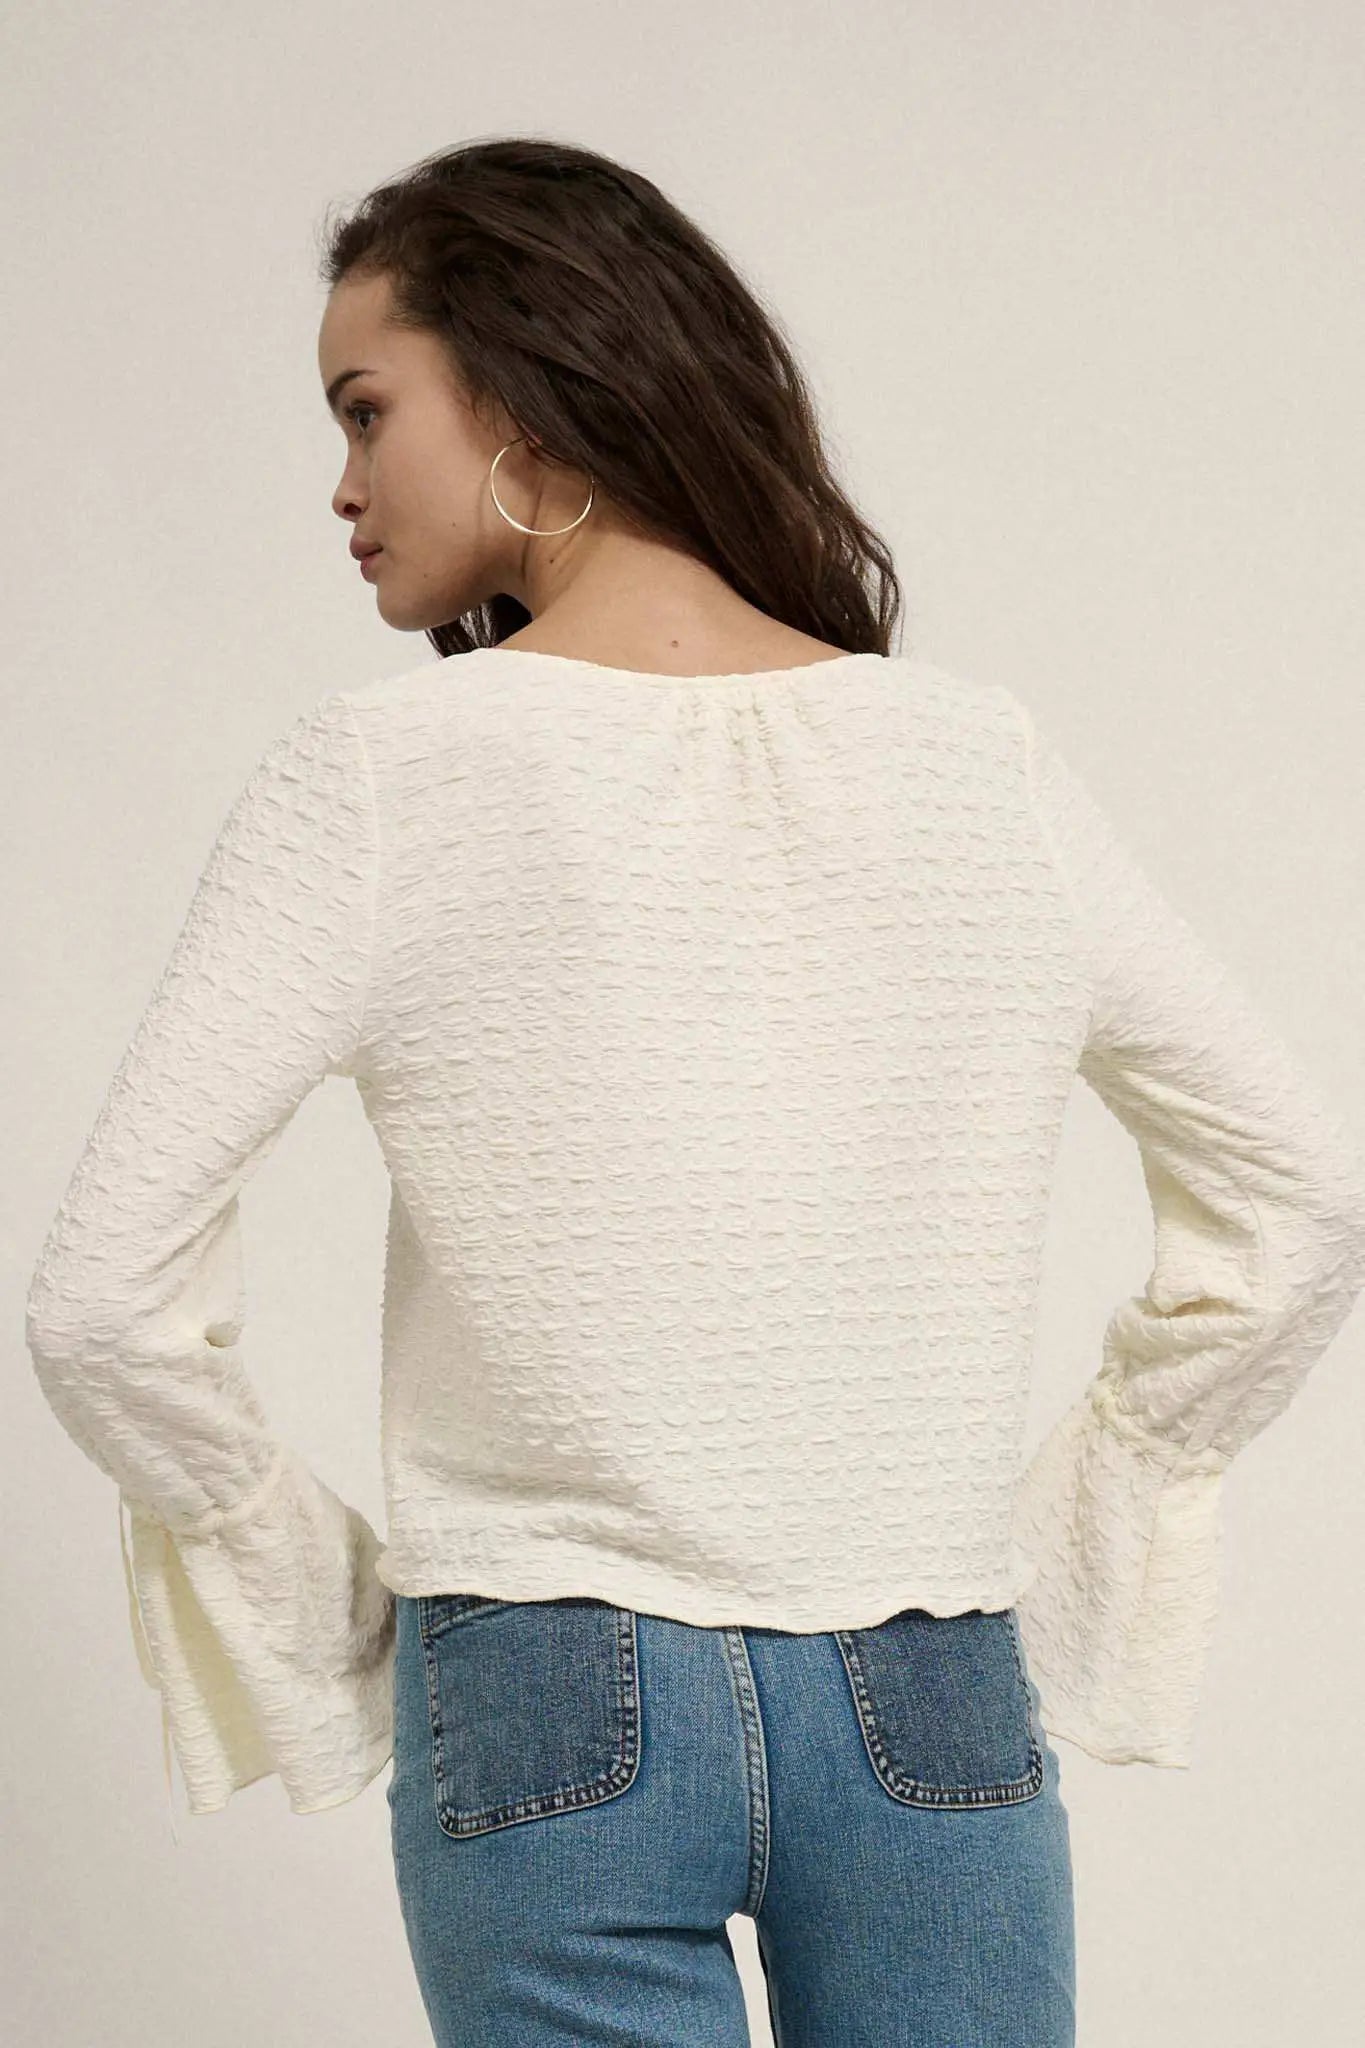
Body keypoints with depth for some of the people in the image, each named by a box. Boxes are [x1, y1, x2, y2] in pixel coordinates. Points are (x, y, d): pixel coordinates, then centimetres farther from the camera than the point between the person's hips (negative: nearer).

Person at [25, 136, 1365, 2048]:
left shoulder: (381, 772, -9)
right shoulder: (980, 760, 1)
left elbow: (103, 1301, -11)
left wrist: (310, 1587, 3)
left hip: (547, 1709, -2)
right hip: (939, 1709, 3)